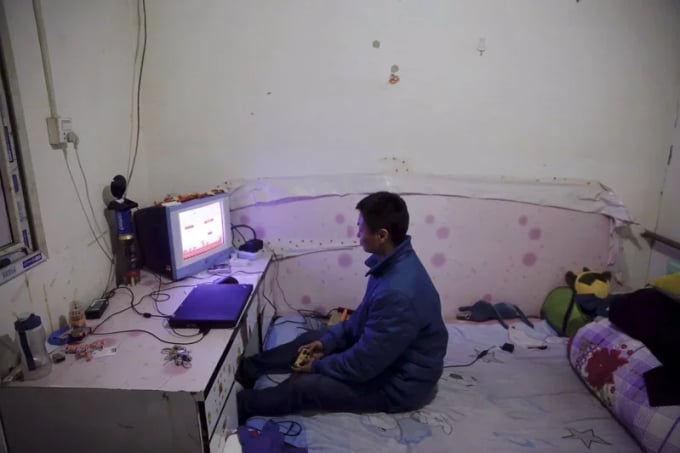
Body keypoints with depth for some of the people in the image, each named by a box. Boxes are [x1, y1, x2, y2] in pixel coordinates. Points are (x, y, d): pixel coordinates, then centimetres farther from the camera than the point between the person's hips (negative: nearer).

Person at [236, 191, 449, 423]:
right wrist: (327, 340, 2)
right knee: (310, 339, 12)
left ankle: (239, 406, 13)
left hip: (400, 383, -9)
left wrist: (318, 366, -11)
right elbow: (362, 316, 8)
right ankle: (246, 369, 28)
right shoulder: (394, 263, -6)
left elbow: (363, 365, -27)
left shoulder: (398, 293, -37)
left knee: (302, 386, -12)